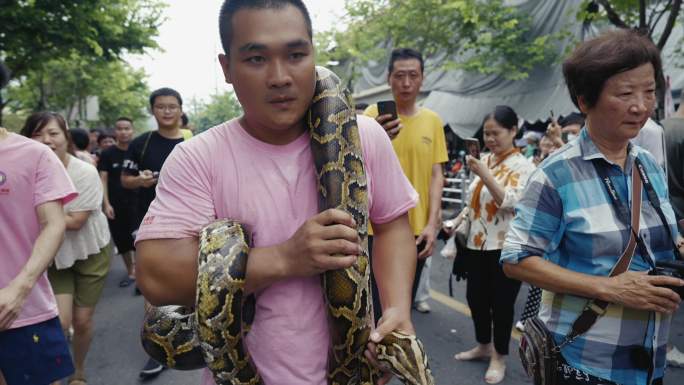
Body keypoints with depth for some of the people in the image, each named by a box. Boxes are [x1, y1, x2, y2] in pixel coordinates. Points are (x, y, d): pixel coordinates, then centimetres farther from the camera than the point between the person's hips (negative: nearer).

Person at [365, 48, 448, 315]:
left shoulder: (433, 120, 5)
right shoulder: (373, 115, -6)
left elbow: (436, 174, 6)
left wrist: (432, 223, -4)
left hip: (417, 229, 4)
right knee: (376, 307, 2)